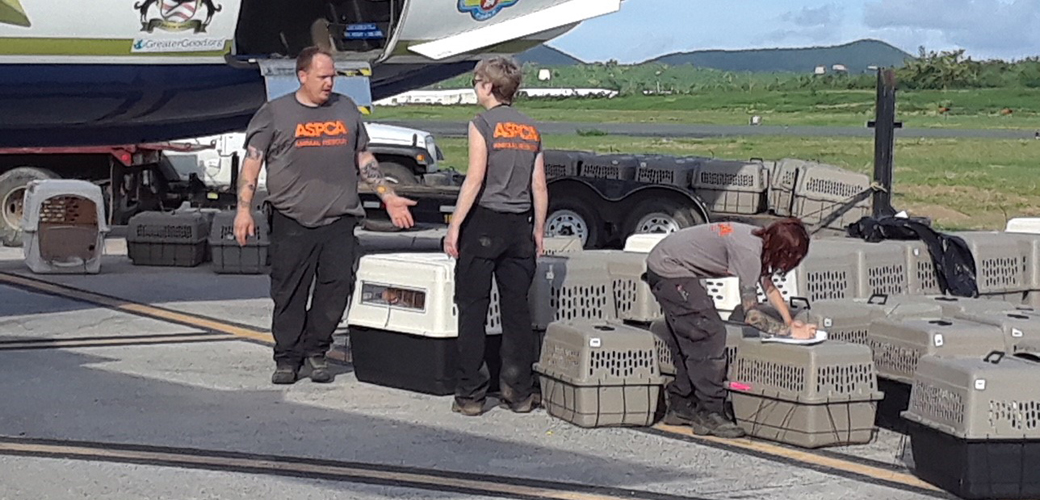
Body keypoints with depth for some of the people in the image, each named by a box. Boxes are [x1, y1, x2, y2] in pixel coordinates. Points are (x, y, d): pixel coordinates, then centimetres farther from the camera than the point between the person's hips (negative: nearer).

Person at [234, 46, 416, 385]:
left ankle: (316, 351, 13)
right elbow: (252, 162, 2)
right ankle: (287, 358, 9)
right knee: (289, 293, -1)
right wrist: (244, 209, -6)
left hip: (339, 220, 3)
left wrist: (388, 198, 15)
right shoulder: (274, 113, 5)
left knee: (336, 288, -2)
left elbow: (363, 159, 21)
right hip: (291, 221, -3)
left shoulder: (346, 109, 15)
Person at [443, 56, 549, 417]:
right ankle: (520, 392, 11)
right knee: (517, 310, 9)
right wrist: (538, 230, 17)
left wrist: (455, 226, -10)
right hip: (519, 225, 5)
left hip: (484, 222, -5)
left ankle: (470, 395, -1)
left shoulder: (483, 124, -6)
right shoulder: (530, 130, 10)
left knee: (473, 309, 0)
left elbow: (475, 179, -13)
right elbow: (539, 187, 9)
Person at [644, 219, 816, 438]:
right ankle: (709, 415, -9)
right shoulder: (749, 253, -26)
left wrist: (789, 321, 8)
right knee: (710, 334, -11)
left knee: (687, 340, 16)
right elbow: (751, 314, -25)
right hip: (670, 270, -10)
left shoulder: (760, 239, 2)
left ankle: (680, 407, 26)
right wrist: (790, 332, -17)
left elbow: (768, 286, 17)